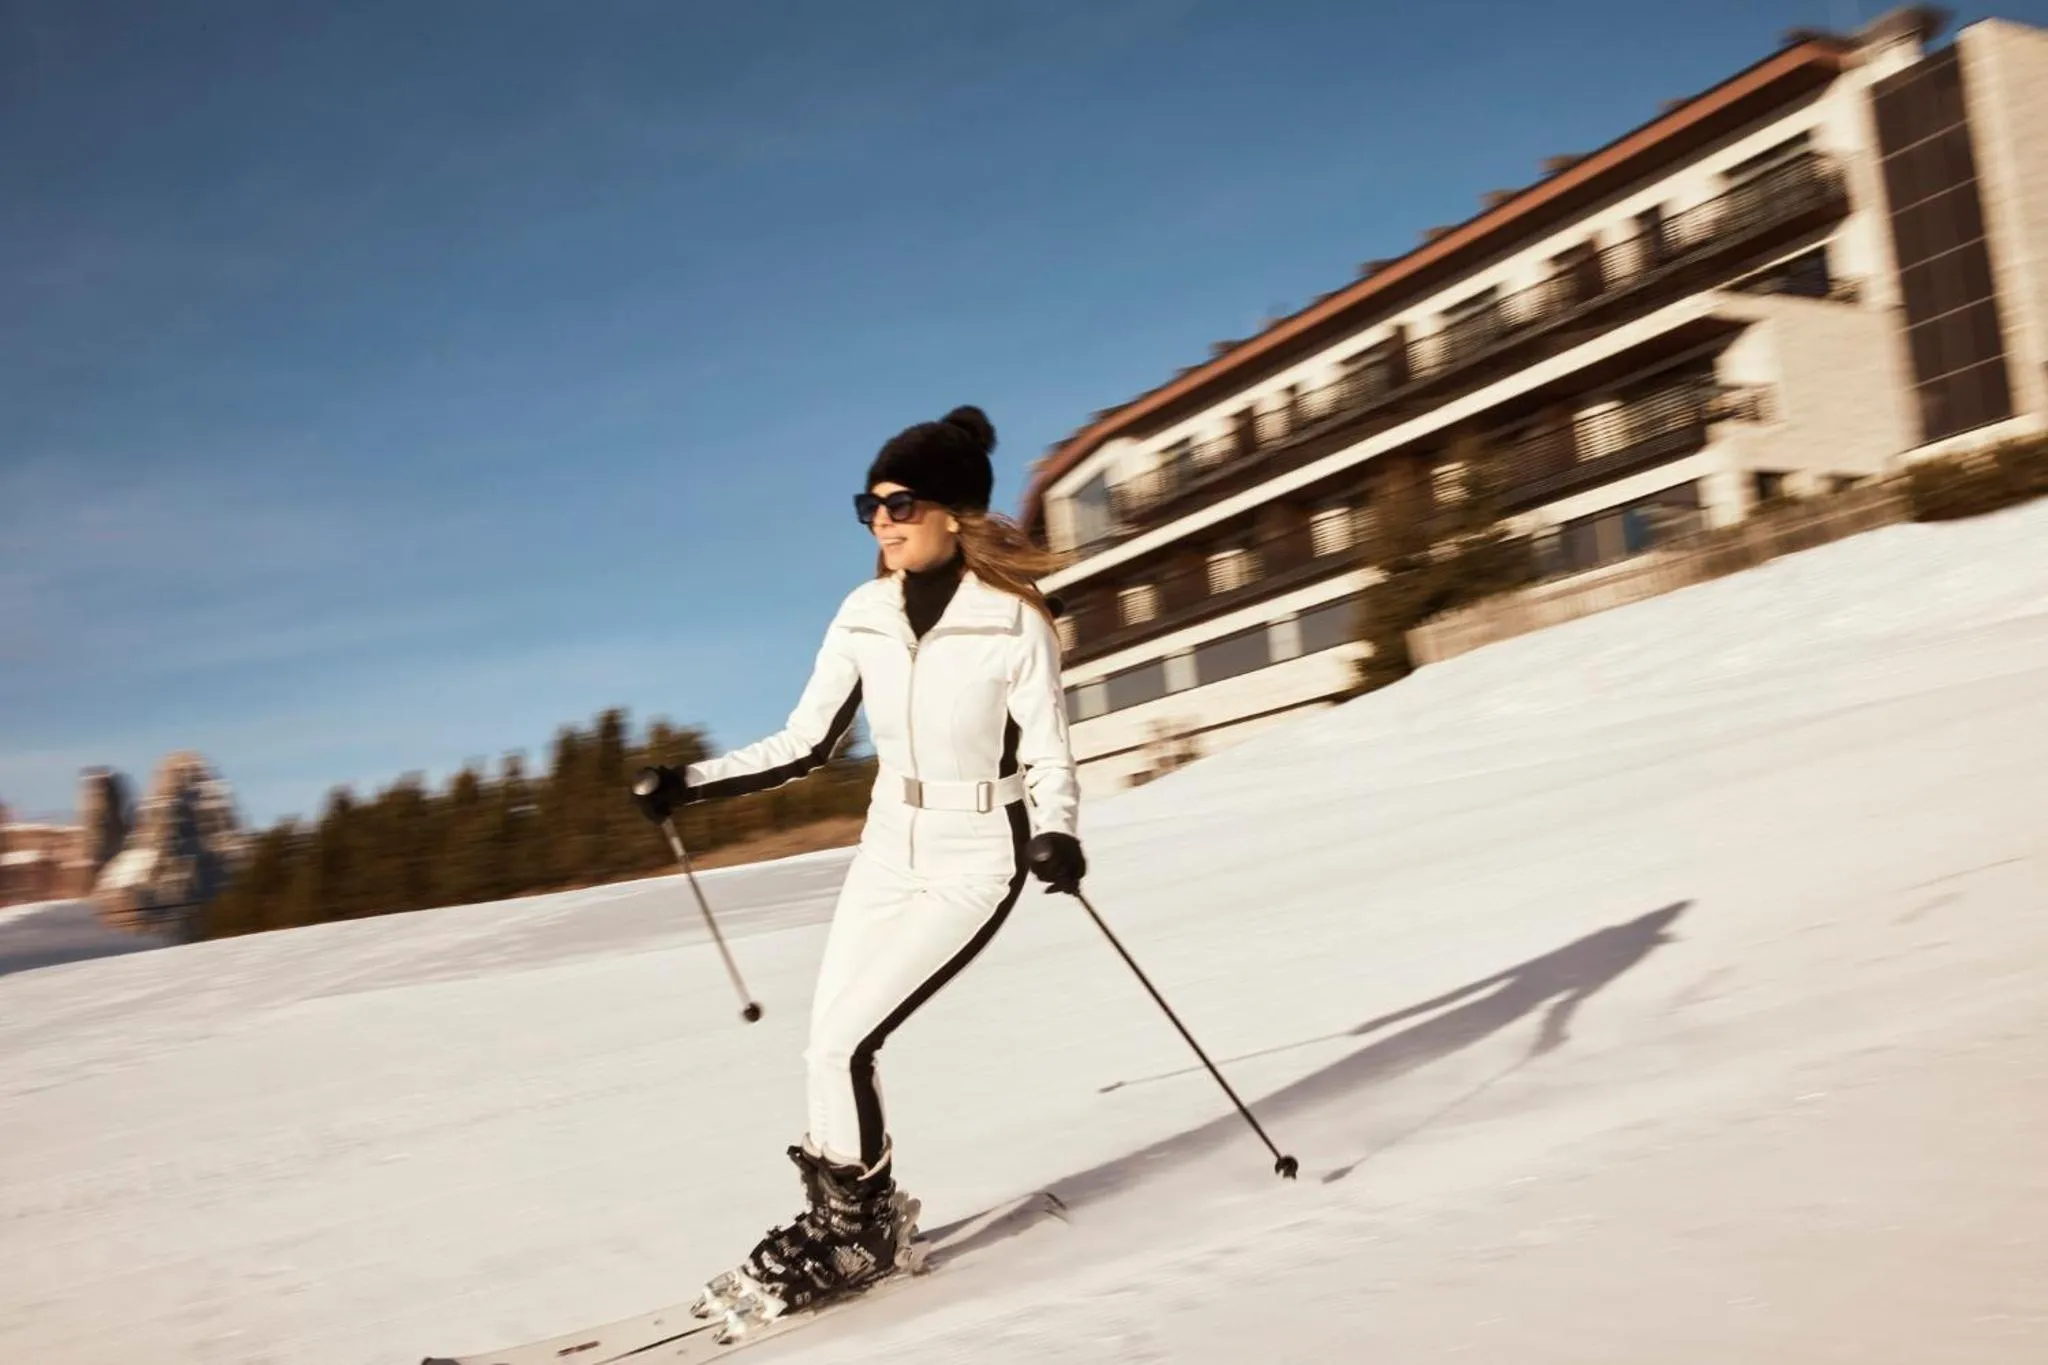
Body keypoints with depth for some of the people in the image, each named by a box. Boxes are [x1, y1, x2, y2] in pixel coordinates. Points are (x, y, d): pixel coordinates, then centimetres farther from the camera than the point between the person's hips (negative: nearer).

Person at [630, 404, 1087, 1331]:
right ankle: (859, 1219, 24)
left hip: (975, 862, -5)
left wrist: (1055, 836, -31)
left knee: (840, 1043, -12)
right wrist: (688, 785, -2)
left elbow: (1049, 759, -11)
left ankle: (850, 1228, 10)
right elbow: (804, 746, 5)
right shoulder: (864, 616, -1)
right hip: (889, 851, 6)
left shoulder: (1012, 621, -16)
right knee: (827, 1046, 1)